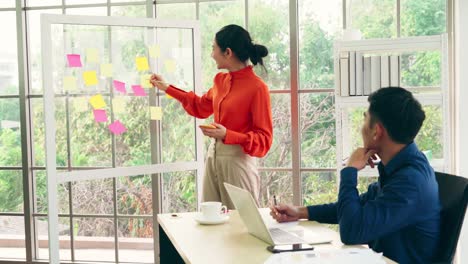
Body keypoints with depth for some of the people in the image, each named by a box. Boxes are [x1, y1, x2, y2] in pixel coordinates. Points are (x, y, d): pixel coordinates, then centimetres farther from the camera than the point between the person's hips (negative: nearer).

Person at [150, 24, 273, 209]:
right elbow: (201, 107, 26)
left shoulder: (257, 87, -15)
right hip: (213, 155, 7)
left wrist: (227, 135, -25)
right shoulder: (220, 80, 7)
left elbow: (264, 139, -14)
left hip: (238, 160, -7)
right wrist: (167, 88, 26)